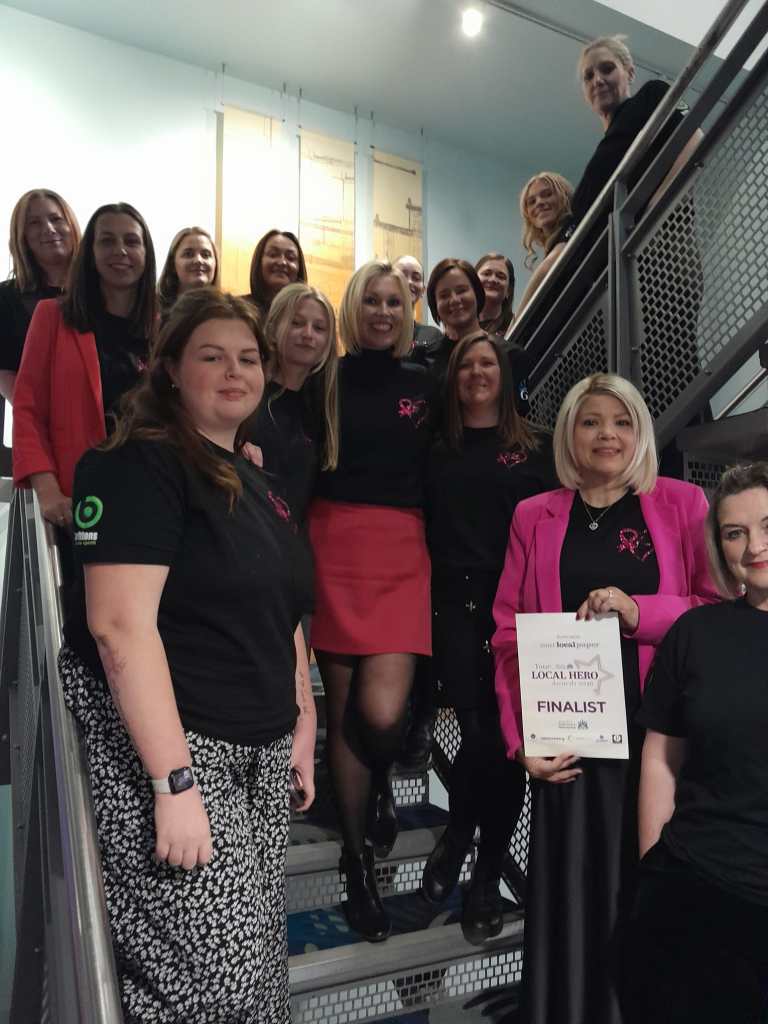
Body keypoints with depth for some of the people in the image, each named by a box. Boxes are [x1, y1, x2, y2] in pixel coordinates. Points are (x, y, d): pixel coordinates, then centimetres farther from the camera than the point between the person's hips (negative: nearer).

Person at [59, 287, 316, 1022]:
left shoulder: (252, 481, 14)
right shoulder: (140, 465, -12)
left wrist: (302, 721, 16)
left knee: (259, 960, 15)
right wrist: (174, 782, -24)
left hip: (258, 753, 8)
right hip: (166, 746, -8)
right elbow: (120, 625, -21)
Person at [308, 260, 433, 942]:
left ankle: (380, 782, 25)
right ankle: (358, 862, 23)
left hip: (402, 553, 1)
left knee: (382, 713, -13)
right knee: (342, 711, 5)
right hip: (336, 546, 0)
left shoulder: (423, 386, 12)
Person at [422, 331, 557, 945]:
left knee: (507, 736, 2)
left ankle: (487, 876, 20)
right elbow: (426, 529, 12)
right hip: (456, 604, 0)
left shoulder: (535, 447, 8)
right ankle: (459, 837, 24)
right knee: (479, 732, -6)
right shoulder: (439, 452, 13)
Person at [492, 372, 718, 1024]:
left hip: (657, 736, 0)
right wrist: (521, 741, -5)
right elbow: (510, 634, 4)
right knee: (573, 894, 6)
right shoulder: (534, 516, 8)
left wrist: (640, 611, -15)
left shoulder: (683, 505, 6)